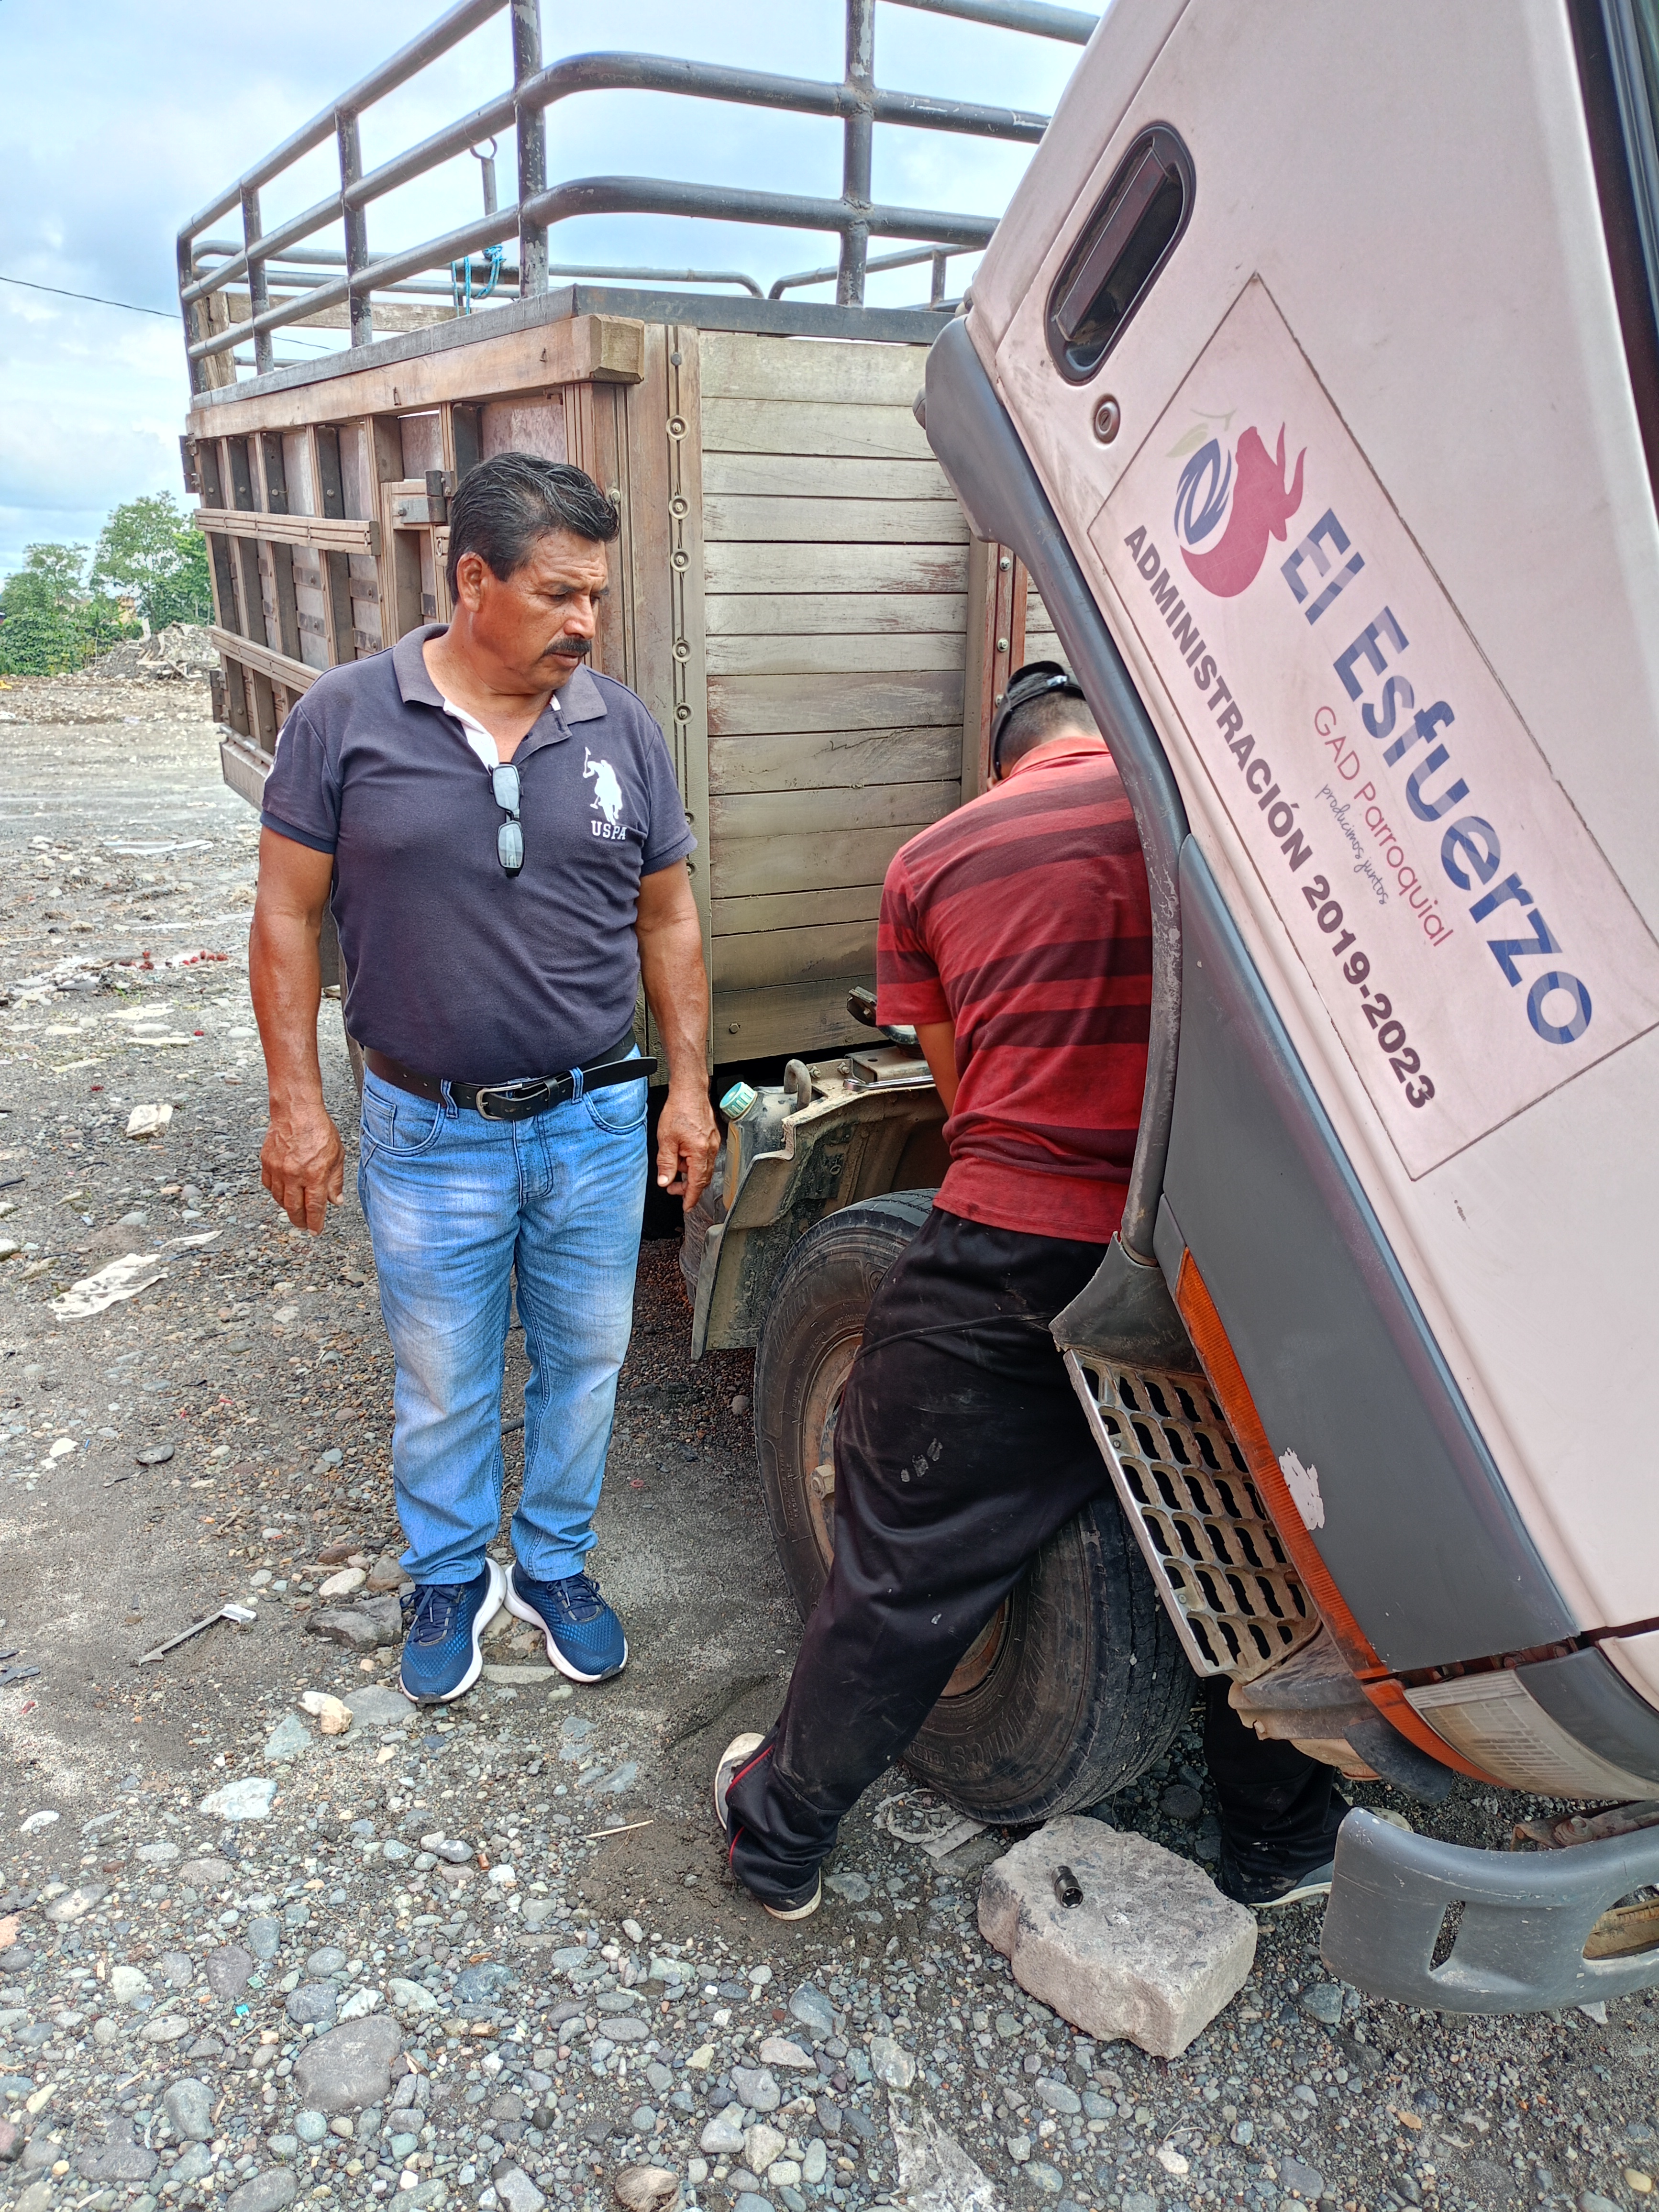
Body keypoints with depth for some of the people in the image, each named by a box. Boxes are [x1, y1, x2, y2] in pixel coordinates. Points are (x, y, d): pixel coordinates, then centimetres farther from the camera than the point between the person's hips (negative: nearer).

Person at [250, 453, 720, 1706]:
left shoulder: (621, 728, 0)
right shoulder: (347, 719, -7)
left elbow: (668, 921, 6)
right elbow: (288, 918, -3)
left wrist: (690, 1088, 3)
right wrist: (298, 1107, -6)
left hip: (598, 1123, 2)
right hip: (430, 1133, -2)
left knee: (585, 1364, 15)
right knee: (443, 1385, 14)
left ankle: (556, 1565, 38)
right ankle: (450, 1579, 38)